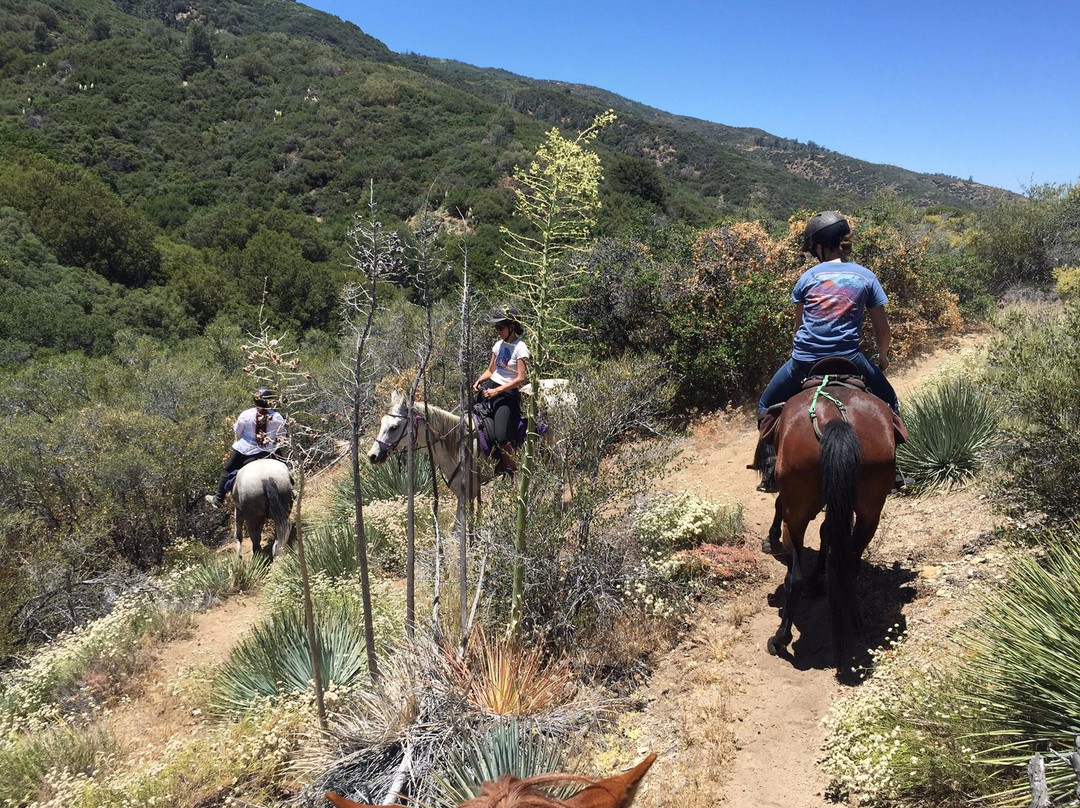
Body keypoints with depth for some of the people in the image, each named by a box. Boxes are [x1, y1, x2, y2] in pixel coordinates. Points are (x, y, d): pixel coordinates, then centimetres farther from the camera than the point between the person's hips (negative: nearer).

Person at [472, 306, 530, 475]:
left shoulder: (520, 348, -11)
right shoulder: (499, 344, 11)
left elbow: (521, 378, -17)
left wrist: (497, 391, -18)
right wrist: (479, 380, -1)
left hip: (508, 393, -8)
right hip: (490, 386, 8)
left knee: (502, 438, -19)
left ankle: (512, 472, 0)